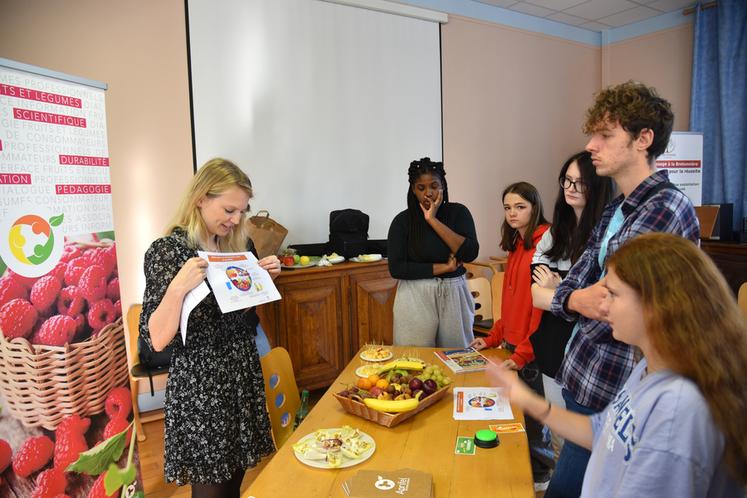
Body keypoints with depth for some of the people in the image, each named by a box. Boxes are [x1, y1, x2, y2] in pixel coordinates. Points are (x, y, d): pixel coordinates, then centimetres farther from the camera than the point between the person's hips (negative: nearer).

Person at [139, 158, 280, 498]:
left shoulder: (238, 244, 4)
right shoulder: (168, 250, -14)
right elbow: (157, 339, -18)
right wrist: (178, 287, -32)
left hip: (244, 377, 6)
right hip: (199, 386, -6)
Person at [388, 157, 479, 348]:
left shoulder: (458, 212, 1)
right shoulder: (402, 221, -2)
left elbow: (470, 253, -13)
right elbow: (396, 268, -9)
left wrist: (433, 220, -15)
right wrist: (444, 268, -10)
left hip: (453, 294, 1)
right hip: (415, 298, -1)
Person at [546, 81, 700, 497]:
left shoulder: (669, 209, -18)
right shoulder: (616, 210, 12)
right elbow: (573, 284, 6)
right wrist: (575, 301, -16)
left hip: (610, 392, -8)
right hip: (583, 377, 9)